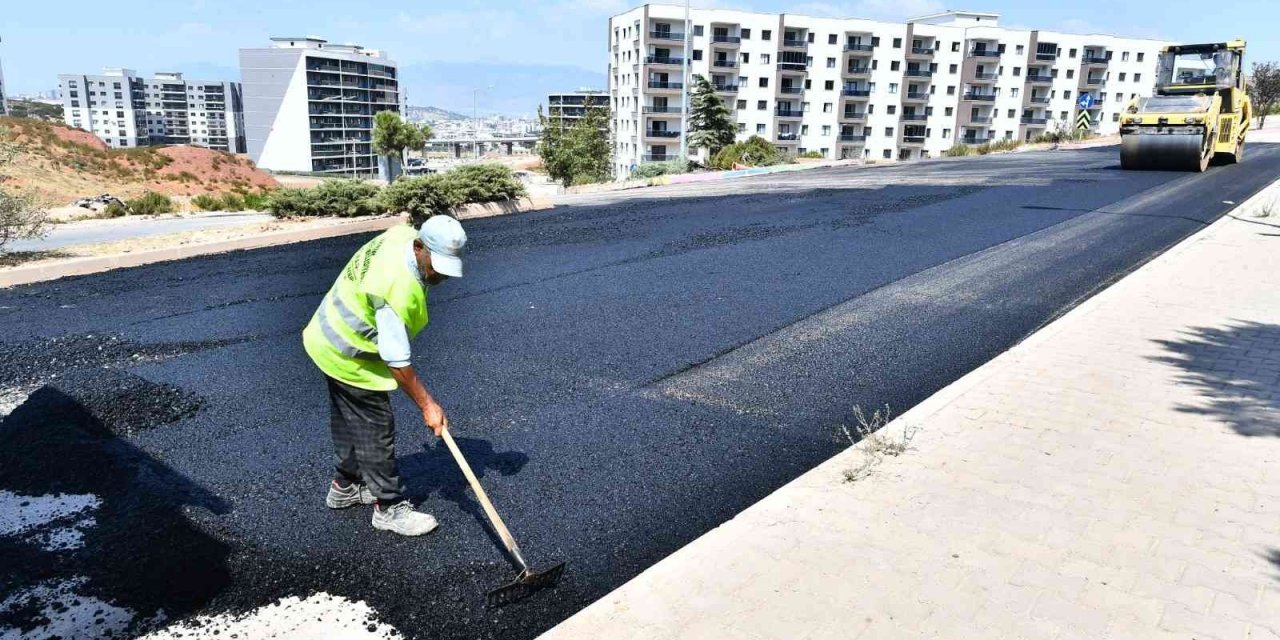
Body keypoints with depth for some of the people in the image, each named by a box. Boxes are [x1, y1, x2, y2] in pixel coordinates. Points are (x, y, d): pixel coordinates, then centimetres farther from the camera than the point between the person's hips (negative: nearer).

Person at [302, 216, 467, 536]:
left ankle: (345, 486, 42)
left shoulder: (403, 234, -13)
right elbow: (397, 362, -31)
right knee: (377, 431, 1)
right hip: (350, 359, -10)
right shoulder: (397, 292, -38)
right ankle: (389, 507, 15)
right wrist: (427, 404, -23)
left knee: (349, 420, 24)